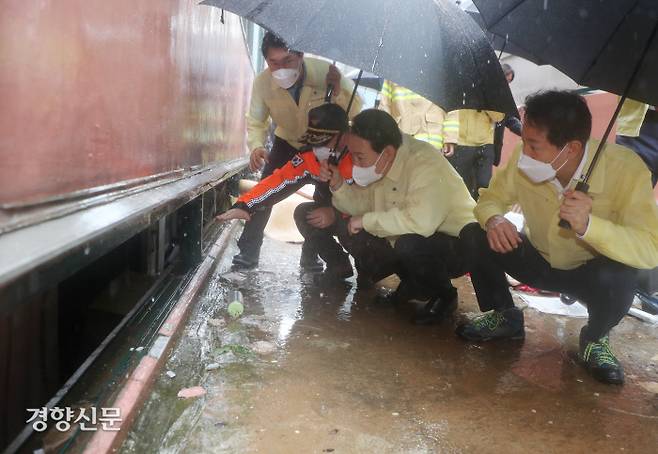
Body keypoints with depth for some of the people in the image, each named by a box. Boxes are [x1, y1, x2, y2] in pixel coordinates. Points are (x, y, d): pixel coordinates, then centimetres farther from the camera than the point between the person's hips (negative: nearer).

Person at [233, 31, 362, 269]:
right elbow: (255, 122, -14)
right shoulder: (262, 83, -26)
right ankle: (248, 251, 2)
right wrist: (256, 146, -34)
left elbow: (354, 110, -24)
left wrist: (339, 90, -44)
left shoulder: (325, 71, -32)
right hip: (287, 142, 1)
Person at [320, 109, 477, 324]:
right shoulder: (378, 164, -4)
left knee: (410, 244, -38)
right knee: (348, 232, -5)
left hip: (456, 244, -8)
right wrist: (338, 185, -15)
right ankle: (414, 285, 10)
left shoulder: (426, 164, -30)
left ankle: (444, 295, -5)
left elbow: (420, 221, -44)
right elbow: (362, 204, 5)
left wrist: (367, 220, -32)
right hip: (405, 240, 8)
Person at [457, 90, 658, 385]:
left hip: (590, 273, -3)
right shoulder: (524, 160, -22)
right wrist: (494, 220, -30)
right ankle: (504, 317, 8)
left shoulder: (625, 168, -30)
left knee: (618, 277, -37)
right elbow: (492, 197, -5)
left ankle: (594, 339, 0)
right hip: (539, 261, 3)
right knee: (473, 236, -18)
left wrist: (588, 224, -51)